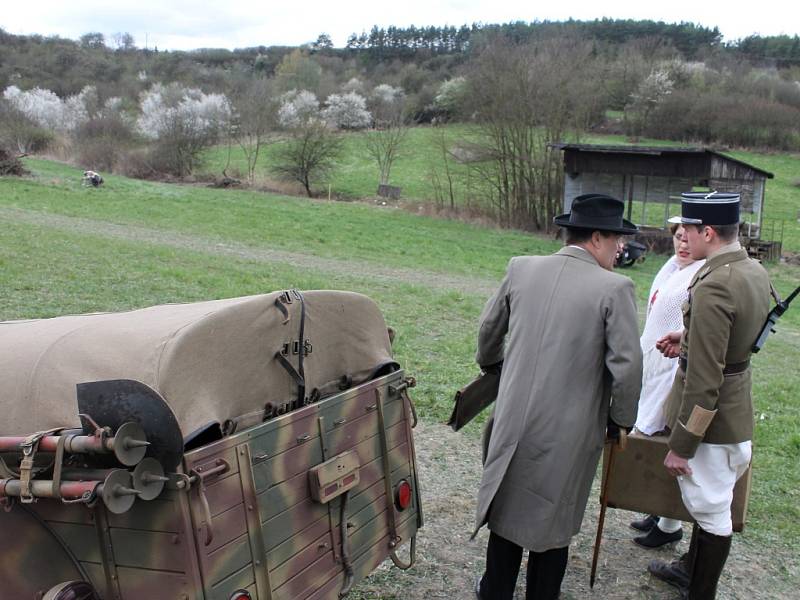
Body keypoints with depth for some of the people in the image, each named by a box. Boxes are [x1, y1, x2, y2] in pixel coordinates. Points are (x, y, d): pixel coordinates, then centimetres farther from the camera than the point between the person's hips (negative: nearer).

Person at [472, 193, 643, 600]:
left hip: (514, 420, 4)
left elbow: (489, 329, 12)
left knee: (509, 507, 21)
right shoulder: (615, 288, -13)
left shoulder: (521, 269, -1)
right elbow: (627, 367, -14)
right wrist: (620, 421, 3)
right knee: (553, 518, 15)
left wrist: (491, 363, 33)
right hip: (570, 433, -3)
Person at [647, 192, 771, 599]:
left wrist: (680, 446, -20)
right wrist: (689, 340, 8)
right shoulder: (755, 272, 2)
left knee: (711, 508, 7)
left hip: (711, 417, -9)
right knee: (708, 500, 25)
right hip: (736, 408, 9)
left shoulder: (712, 287, -27)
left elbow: (704, 381, -27)